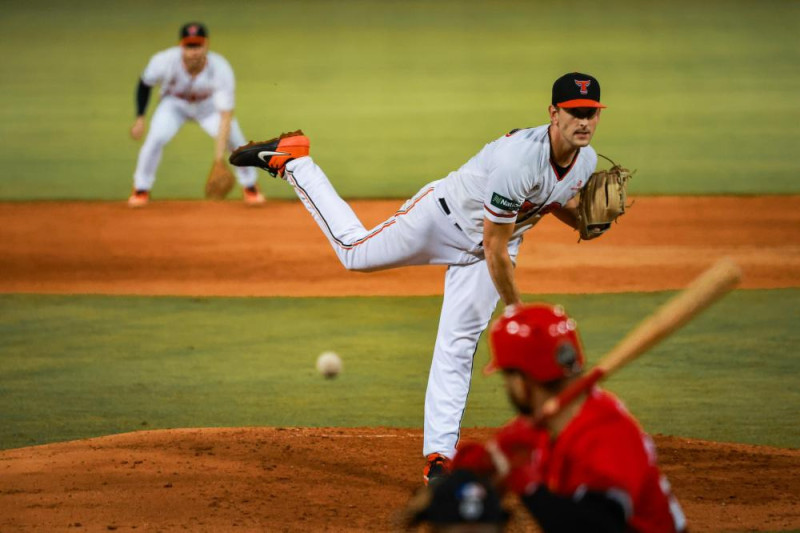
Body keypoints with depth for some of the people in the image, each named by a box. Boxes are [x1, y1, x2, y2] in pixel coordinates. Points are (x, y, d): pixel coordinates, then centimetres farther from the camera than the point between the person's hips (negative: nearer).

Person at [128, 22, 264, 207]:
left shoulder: (220, 69, -37)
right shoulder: (164, 62, -33)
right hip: (175, 103, 0)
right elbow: (145, 84, -10)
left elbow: (226, 116, -39)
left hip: (209, 105, 0)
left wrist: (219, 155, -47)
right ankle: (141, 190, 0)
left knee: (234, 139, -17)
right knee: (156, 138, -24)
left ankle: (249, 186, 13)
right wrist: (139, 118, -10)